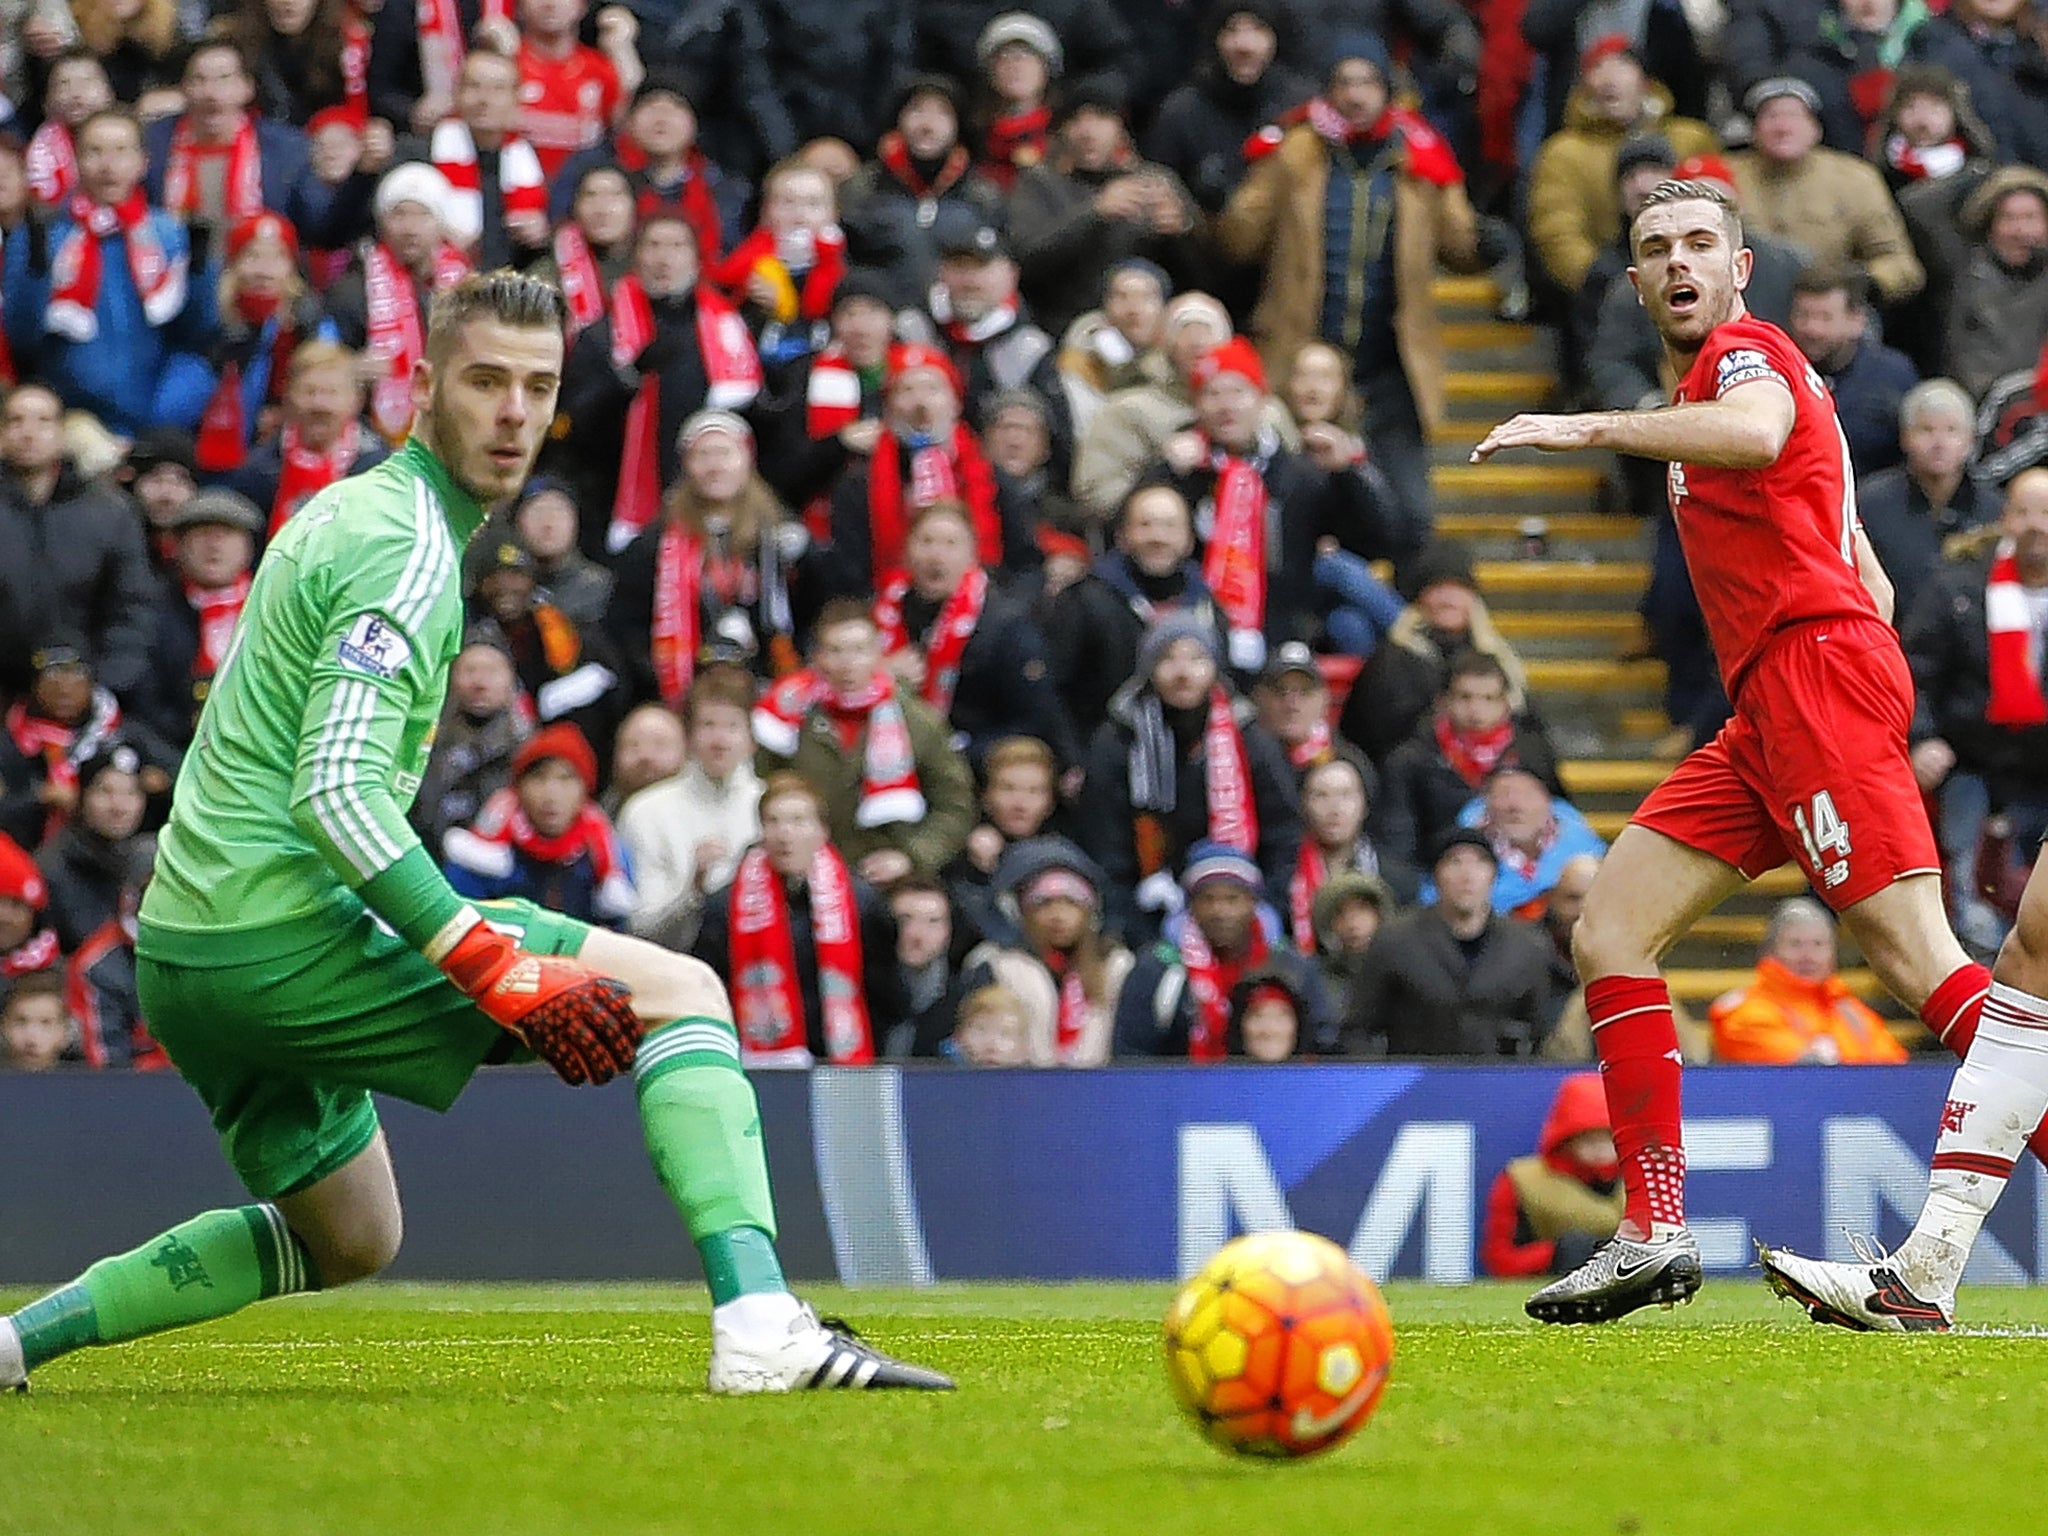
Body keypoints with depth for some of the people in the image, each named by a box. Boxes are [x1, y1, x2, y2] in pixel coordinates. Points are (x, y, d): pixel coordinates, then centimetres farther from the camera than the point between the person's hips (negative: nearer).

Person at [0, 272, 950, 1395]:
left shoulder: (344, 511, 18)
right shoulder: (408, 544, -13)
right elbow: (336, 793, -24)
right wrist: (501, 968, -26)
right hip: (282, 933, -10)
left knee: (349, 1241, 28)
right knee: (680, 990, -10)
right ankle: (759, 1328, -24)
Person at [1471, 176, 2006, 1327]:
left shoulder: (1746, 348, 1)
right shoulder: (1723, 373, 29)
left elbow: (1757, 432, -27)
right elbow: (1872, 583, 30)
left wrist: (1590, 428, -23)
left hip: (1815, 664, -10)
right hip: (1769, 708, 10)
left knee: (1916, 959, -18)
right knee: (1611, 933, 4)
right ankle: (1657, 1234, 0)